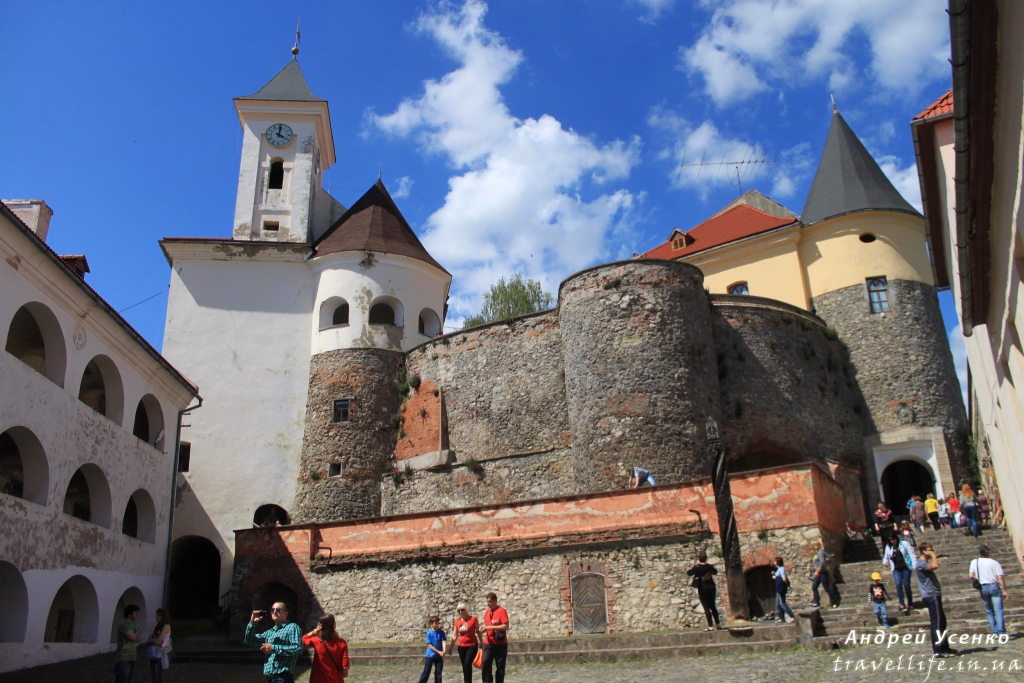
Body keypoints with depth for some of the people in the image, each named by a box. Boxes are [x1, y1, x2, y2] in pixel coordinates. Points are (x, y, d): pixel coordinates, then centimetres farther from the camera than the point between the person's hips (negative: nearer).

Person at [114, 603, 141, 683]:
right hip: (122, 659, -8)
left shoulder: (132, 624, 13)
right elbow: (133, 637, -21)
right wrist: (138, 632, 0)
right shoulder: (122, 624, -13)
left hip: (131, 659, 8)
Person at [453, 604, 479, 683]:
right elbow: (455, 635, 12)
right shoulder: (457, 622, 3)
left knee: (467, 664, -17)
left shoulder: (473, 619, -7)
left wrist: (481, 643, 0)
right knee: (464, 666, 8)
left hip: (472, 645, -4)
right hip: (461, 646, 4)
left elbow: (478, 632, 0)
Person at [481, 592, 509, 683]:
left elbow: (505, 626, -16)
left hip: (500, 643, -5)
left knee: (500, 666, 2)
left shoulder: (501, 611, -9)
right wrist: (484, 628, -1)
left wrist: (490, 627, -19)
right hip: (488, 643, 5)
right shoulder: (487, 612, 10)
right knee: (485, 662, -9)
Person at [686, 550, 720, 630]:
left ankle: (710, 626, -7)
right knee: (712, 606, 17)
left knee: (706, 608, -4)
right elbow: (715, 571, 22)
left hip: (703, 589, -5)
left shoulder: (697, 567, -12)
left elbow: (688, 573, -5)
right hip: (711, 587, 5)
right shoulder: (709, 566, 2)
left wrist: (691, 568, 10)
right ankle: (717, 624, 22)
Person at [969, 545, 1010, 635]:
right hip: (994, 587, -2)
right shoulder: (995, 563, -3)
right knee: (998, 610, -6)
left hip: (983, 588, 2)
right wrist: (1004, 591, -7)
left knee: (989, 611, 13)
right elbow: (1000, 577, -11)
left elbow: (971, 576, -4)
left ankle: (995, 632, 10)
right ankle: (1001, 631, -17)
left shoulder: (974, 562, 4)